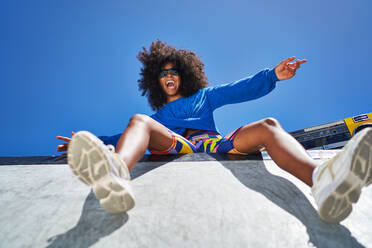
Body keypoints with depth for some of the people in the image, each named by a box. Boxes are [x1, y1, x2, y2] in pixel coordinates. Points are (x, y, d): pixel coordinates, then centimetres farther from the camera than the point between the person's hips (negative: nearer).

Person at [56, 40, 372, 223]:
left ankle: (322, 179, -57)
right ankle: (115, 175, -61)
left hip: (215, 145, 1)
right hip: (174, 146, 0)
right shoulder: (158, 116, 34)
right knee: (138, 120, -23)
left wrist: (272, 75, -1)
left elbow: (240, 89, 17)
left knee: (268, 126, -23)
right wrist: (95, 143, 10)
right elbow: (133, 133, 24)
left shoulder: (204, 96, 31)